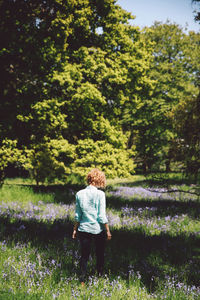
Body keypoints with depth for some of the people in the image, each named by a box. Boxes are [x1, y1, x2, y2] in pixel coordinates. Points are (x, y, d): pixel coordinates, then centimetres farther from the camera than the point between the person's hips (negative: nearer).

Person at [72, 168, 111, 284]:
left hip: (84, 229, 3)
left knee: (84, 256, 9)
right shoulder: (100, 194, -12)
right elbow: (102, 216, -12)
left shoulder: (79, 194, -1)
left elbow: (78, 215, 4)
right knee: (100, 255, 15)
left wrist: (75, 229, 13)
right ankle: (100, 276, 25)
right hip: (98, 230, -3)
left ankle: (83, 280, 7)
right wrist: (108, 231, -4)